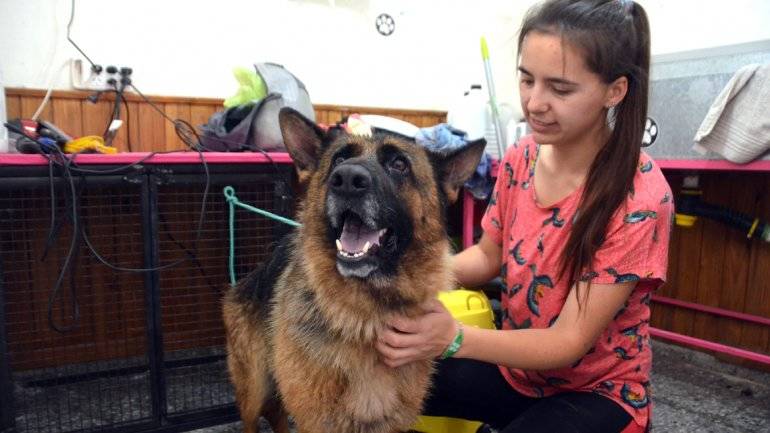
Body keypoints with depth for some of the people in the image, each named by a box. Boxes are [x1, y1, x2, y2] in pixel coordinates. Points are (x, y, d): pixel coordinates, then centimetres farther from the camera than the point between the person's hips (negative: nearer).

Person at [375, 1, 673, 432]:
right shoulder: (521, 159, -9)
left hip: (598, 392, -5)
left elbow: (569, 342, -24)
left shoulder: (639, 199, -25)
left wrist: (453, 338, -38)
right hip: (516, 366, 5)